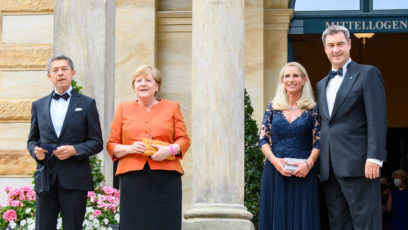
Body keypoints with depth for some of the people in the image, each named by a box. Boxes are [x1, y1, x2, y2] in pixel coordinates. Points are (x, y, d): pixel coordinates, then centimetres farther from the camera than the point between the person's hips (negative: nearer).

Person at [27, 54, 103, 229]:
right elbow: (32, 139, 19)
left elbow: (97, 143, 3)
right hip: (46, 177, 2)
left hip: (74, 180, -2)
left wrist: (74, 150, -14)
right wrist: (35, 150, -4)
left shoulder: (87, 104, 6)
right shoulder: (38, 105, 15)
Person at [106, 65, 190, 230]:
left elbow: (184, 140, 11)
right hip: (133, 177, 0)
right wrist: (129, 149, -8)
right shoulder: (124, 109, 16)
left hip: (166, 177, 0)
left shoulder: (172, 107, 15)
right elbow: (111, 145, 13)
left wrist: (170, 150, -10)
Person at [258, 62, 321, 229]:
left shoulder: (312, 110, 5)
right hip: (275, 172, 2)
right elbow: (263, 139, 6)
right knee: (276, 216, 2)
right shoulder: (272, 108, 10)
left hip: (303, 173, -1)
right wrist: (274, 160, -11)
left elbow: (318, 142, 2)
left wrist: (308, 163, -15)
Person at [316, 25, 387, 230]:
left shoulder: (368, 74, 2)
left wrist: (374, 159, -17)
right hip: (329, 170, 7)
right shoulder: (322, 84, 22)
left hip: (357, 165, -6)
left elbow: (377, 120, -7)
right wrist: (319, 164, 13)